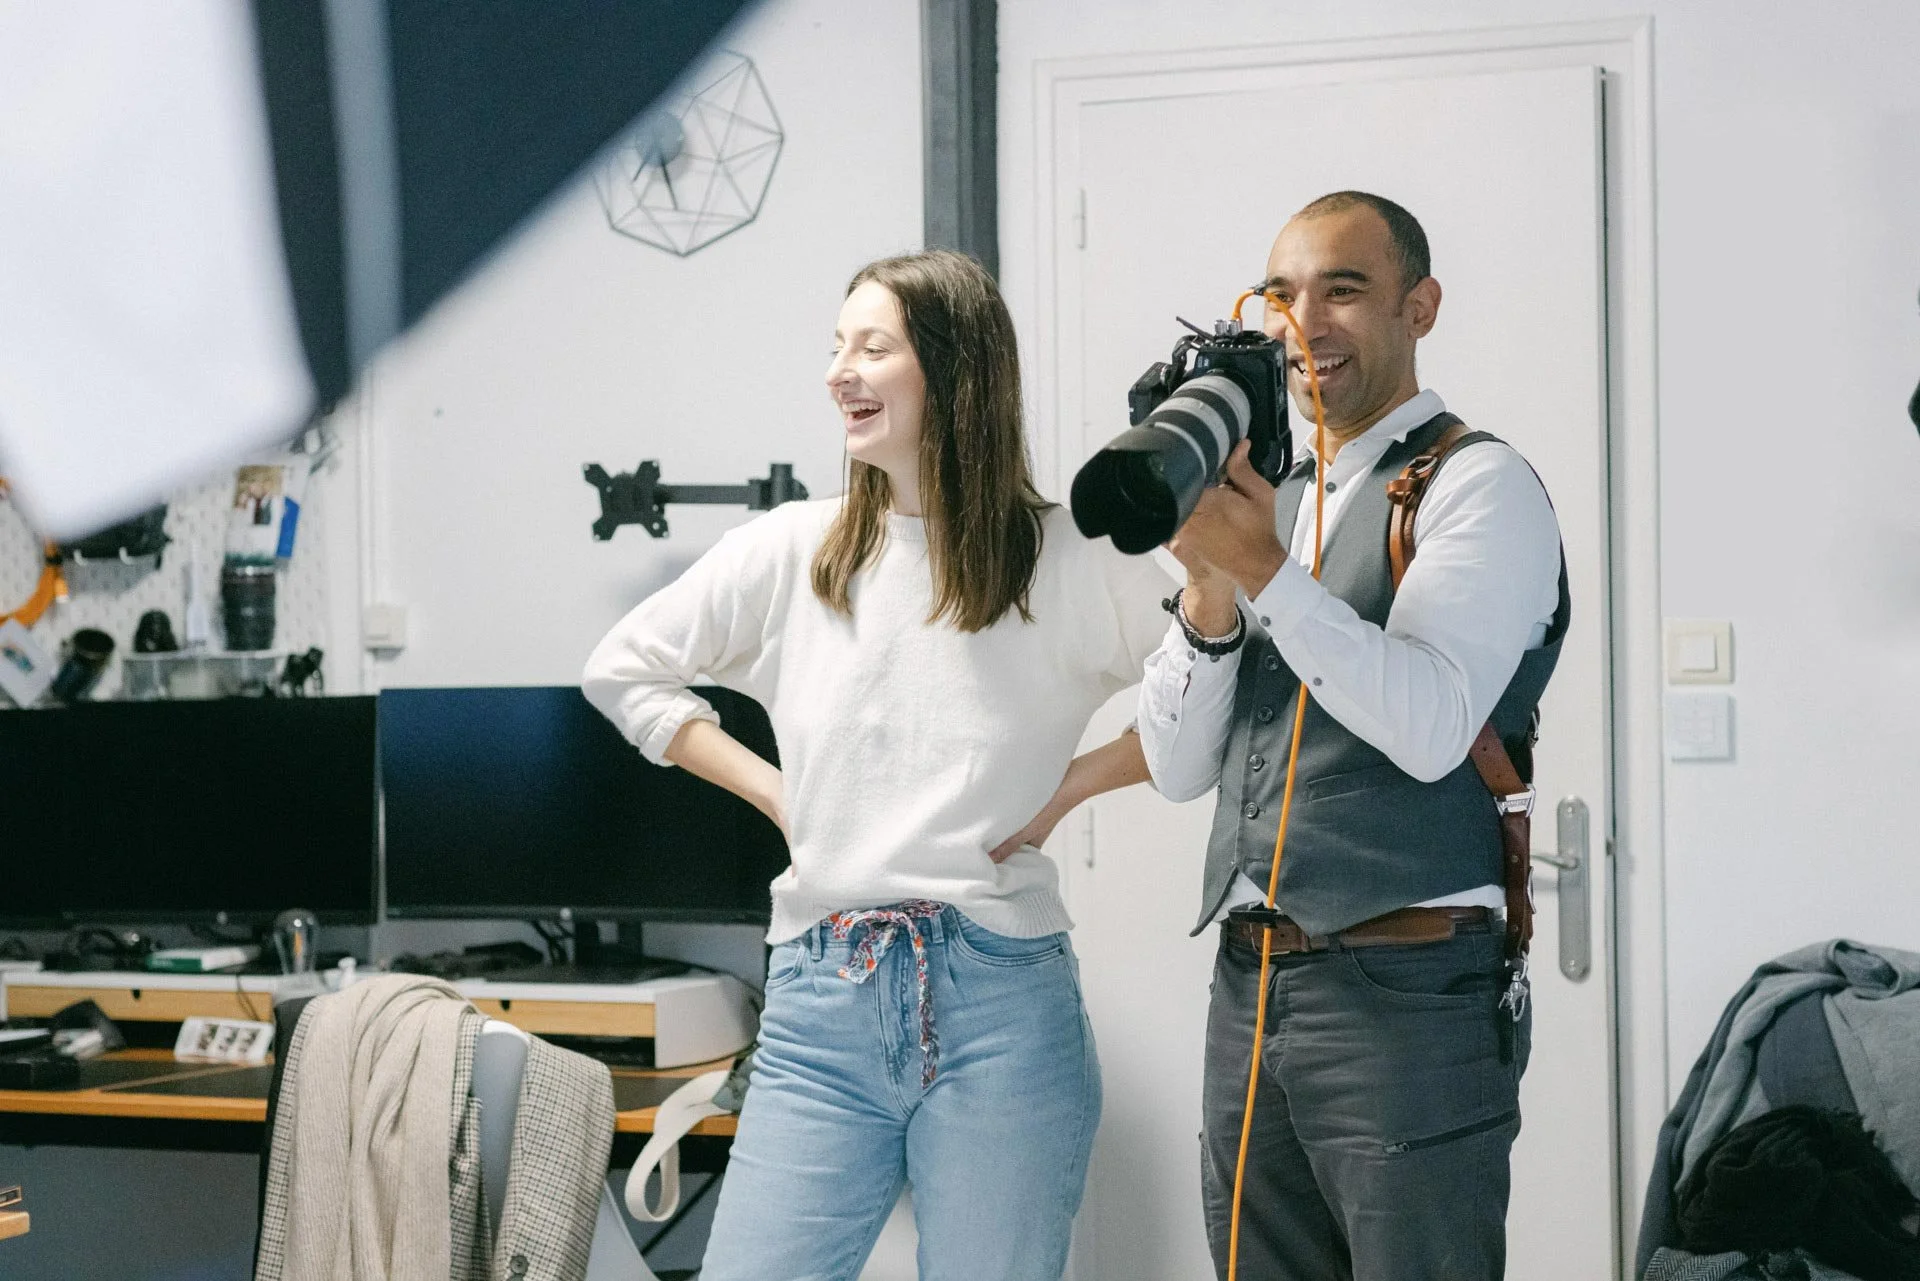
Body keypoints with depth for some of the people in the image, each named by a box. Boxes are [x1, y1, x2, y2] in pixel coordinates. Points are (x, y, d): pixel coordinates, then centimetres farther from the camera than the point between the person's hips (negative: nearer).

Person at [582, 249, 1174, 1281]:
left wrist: (1071, 784, -4)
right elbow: (622, 668, 18)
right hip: (819, 999, 2)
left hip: (999, 1000, -2)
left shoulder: (1072, 563, -1)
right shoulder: (789, 554, 7)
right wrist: (767, 788, 9)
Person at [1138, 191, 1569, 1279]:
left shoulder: (1480, 486, -3)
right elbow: (1178, 767, 11)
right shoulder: (1270, 500, 17)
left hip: (1405, 988, -6)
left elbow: (1431, 725, -18)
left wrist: (1262, 568, -19)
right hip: (1252, 990, 6)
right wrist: (1210, 586, -5)